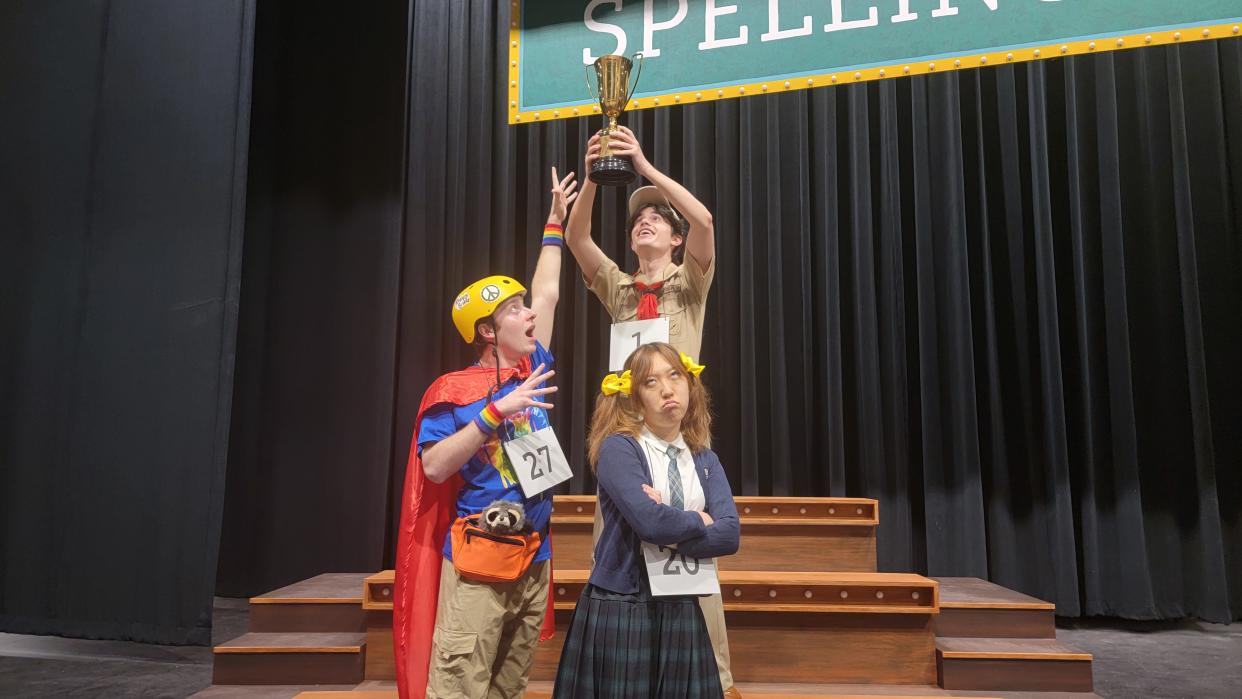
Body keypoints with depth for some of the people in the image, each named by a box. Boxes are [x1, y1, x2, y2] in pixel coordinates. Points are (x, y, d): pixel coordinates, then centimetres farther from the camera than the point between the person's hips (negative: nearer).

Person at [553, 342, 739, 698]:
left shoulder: (705, 460, 7)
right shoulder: (618, 448, -10)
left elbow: (729, 534, -6)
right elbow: (650, 521, -24)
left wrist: (671, 533, -16)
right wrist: (699, 521, -7)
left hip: (682, 611, 5)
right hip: (620, 610, -5)